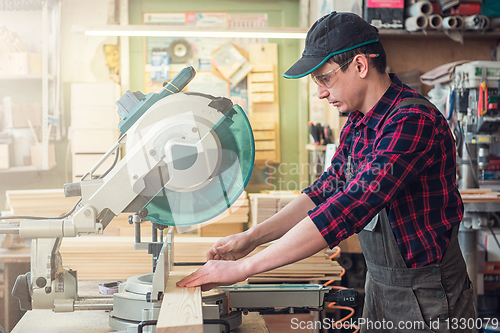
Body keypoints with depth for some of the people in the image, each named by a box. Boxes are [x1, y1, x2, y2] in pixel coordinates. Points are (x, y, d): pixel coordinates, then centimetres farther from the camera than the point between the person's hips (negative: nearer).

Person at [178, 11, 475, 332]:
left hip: (426, 296, -8)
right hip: (379, 285, 8)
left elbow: (350, 208, -33)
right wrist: (252, 237, -2)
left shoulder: (412, 121, -26)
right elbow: (326, 190, 10)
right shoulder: (357, 126, 5)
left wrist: (245, 266, -32)